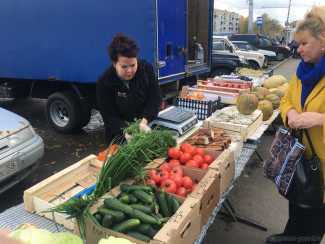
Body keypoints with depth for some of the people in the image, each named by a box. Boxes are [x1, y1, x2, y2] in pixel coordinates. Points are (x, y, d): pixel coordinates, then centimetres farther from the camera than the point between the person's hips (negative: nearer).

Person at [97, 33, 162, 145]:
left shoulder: (146, 68, -9)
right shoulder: (104, 82, -16)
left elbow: (155, 97, -9)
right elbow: (109, 117, -15)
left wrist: (143, 122, -23)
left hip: (146, 128, 2)